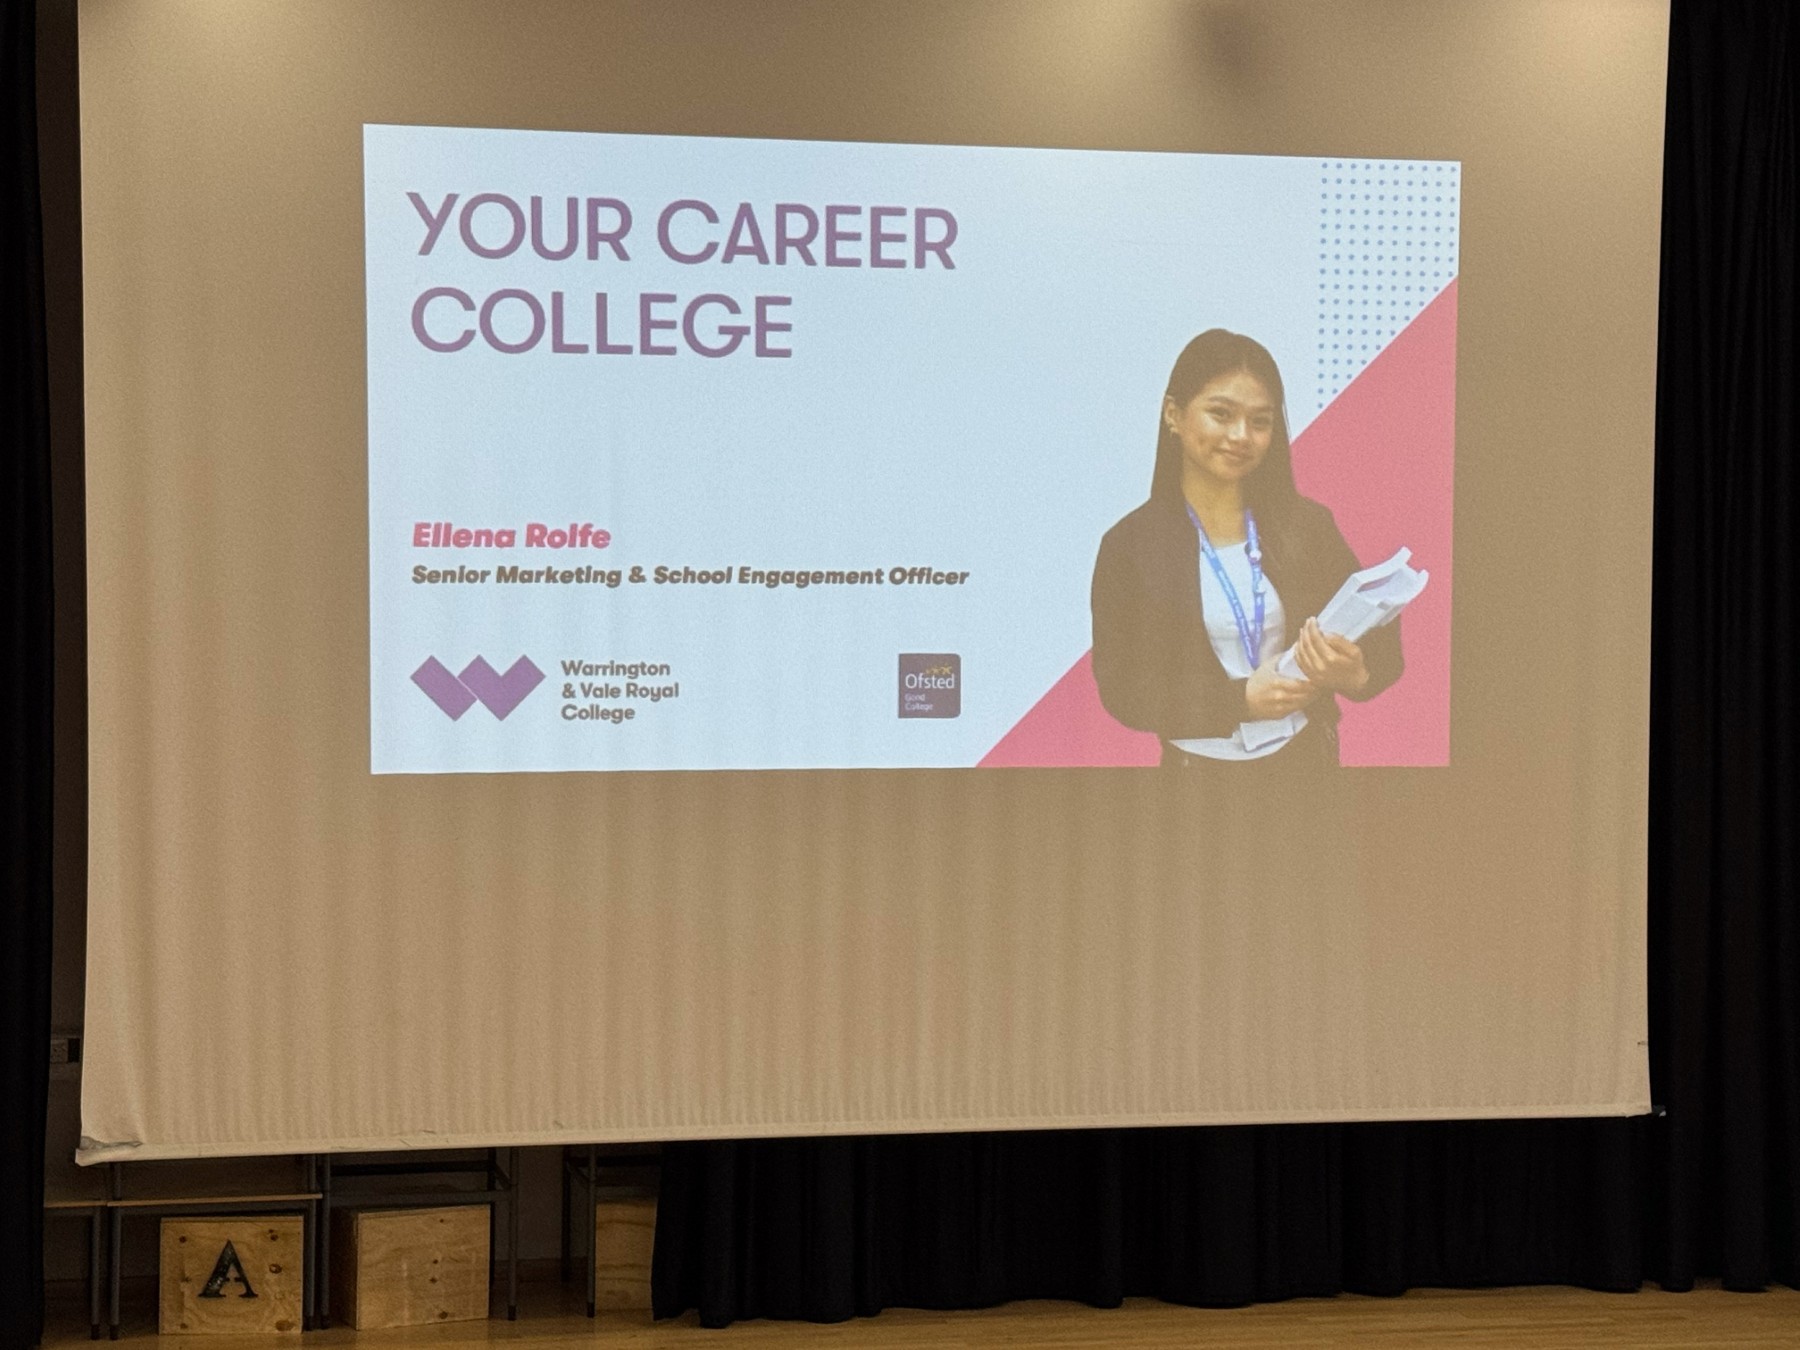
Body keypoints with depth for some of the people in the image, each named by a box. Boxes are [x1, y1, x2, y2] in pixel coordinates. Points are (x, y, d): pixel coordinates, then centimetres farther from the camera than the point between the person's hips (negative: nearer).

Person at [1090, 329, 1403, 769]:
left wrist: (1354, 673, -25)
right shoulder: (1129, 545, -9)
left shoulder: (1308, 525, -4)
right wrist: (1239, 700, -22)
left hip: (1308, 751, 2)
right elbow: (1120, 689, -11)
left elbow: (1378, 635, -3)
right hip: (1199, 761, -2)